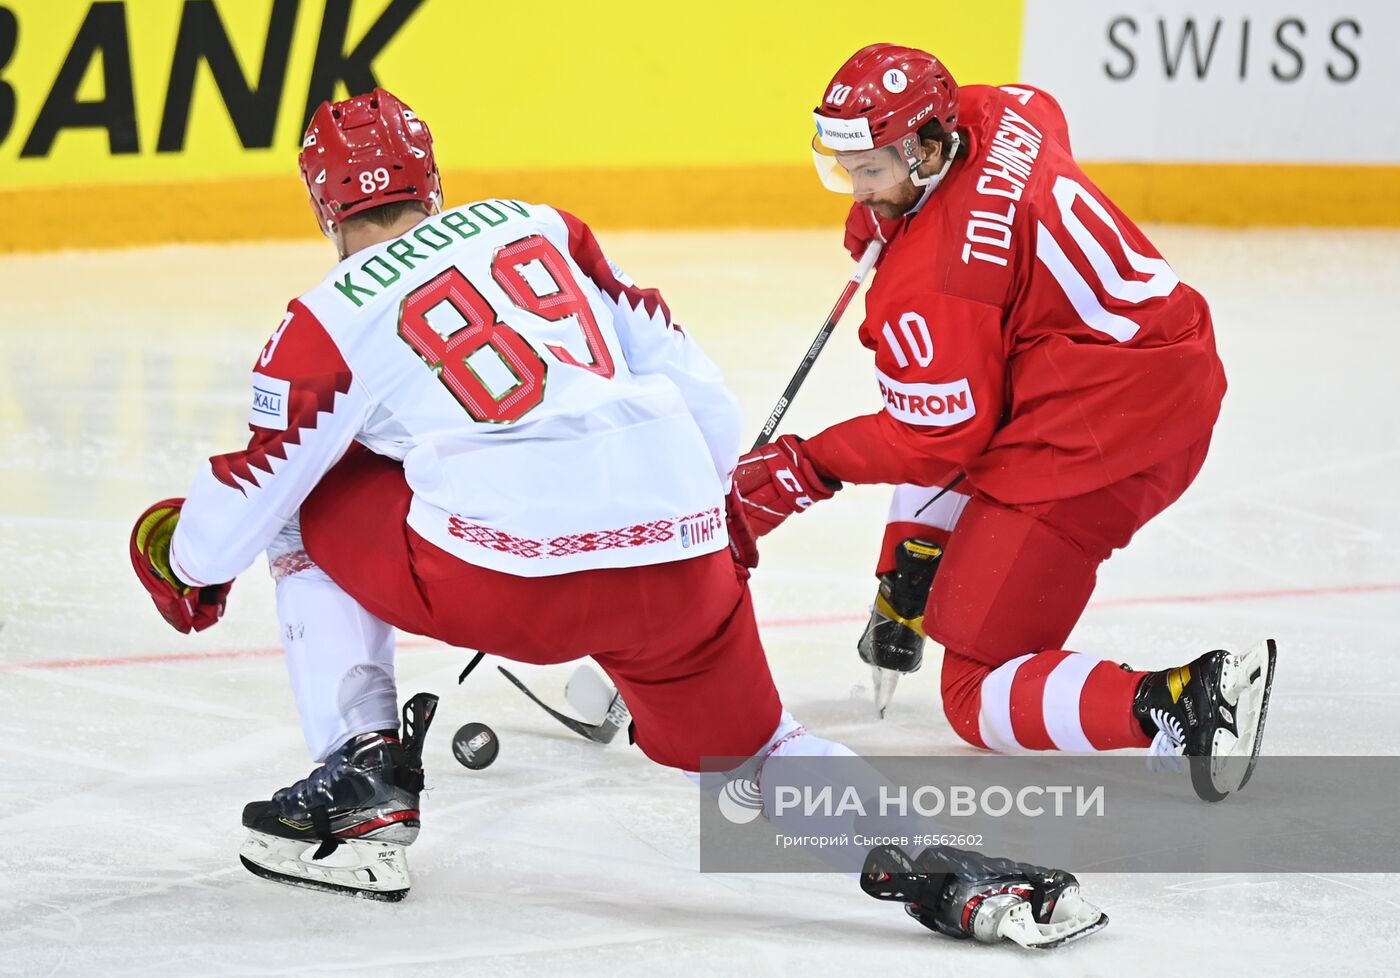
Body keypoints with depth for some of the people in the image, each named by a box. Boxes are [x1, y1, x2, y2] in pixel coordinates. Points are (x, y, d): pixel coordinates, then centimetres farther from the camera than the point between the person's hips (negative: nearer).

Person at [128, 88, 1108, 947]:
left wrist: (181, 555, 35)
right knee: (745, 747, 22)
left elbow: (255, 494, 13)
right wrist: (709, 503, 37)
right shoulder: (539, 225, 23)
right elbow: (694, 385, 22)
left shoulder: (328, 320, 11)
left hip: (509, 572, -4)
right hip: (681, 551, 4)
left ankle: (364, 784, 17)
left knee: (312, 521, 22)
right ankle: (937, 863, -3)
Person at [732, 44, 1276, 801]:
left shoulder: (928, 287, -21)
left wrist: (807, 470, -2)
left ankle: (1188, 703, -23)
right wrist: (889, 212, 31)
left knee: (978, 697, -4)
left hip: (1099, 445, -10)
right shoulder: (993, 116, 2)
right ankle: (907, 602, 43)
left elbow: (938, 440, -12)